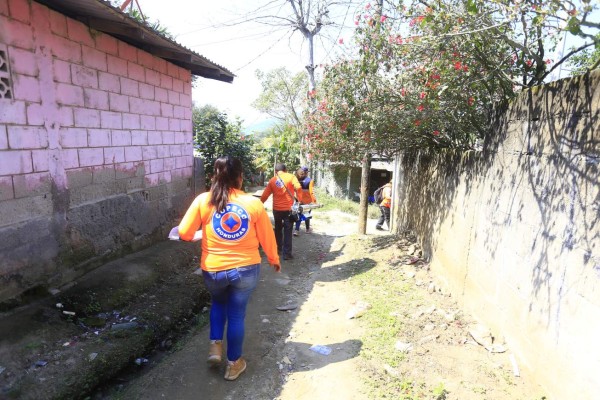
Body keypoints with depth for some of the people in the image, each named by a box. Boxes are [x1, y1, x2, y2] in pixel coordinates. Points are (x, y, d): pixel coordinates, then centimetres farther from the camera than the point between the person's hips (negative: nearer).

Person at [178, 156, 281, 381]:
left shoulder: (203, 200, -9)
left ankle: (215, 346, 24)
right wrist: (274, 260, 17)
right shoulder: (254, 203, -8)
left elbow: (184, 233, -7)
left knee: (218, 303, 32)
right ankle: (234, 364, 30)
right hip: (246, 269, 0)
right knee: (236, 314, 16)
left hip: (213, 270, 1)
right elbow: (267, 238, 0)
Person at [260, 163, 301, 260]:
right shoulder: (291, 177, -1)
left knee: (278, 229, 22)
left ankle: (278, 248, 34)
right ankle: (287, 253, 2)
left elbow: (264, 196, 7)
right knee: (288, 231, 2)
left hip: (276, 209, 3)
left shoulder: (272, 180, 7)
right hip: (288, 208, -3)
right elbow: (298, 188, -17)